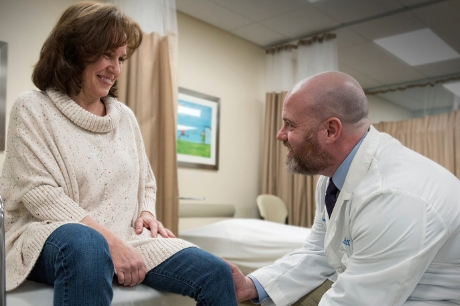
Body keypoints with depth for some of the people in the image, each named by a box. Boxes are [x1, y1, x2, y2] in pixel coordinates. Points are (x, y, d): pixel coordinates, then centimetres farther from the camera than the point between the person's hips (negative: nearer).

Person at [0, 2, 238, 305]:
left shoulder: (125, 116, 12)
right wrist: (111, 241, -21)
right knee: (88, 247, -42)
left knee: (216, 274, -15)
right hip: (52, 235, -4)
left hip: (125, 237, 5)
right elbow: (40, 194, -12)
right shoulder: (33, 108, -1)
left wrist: (147, 212, -3)